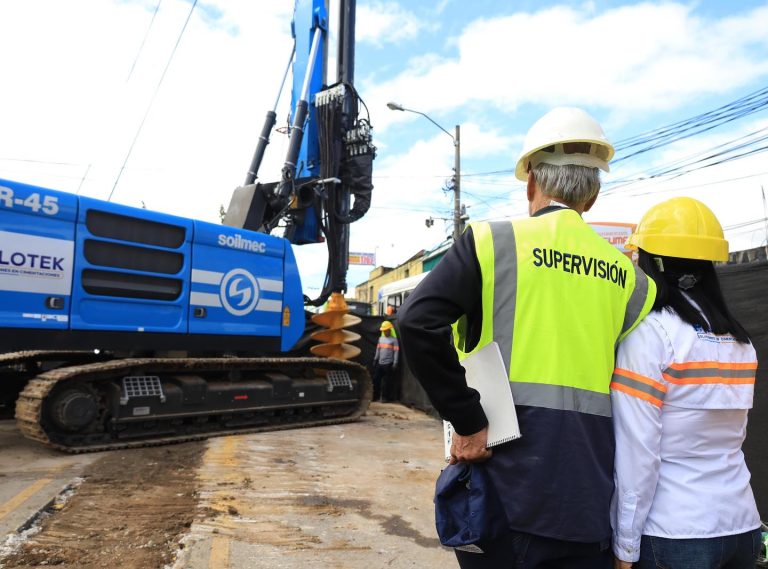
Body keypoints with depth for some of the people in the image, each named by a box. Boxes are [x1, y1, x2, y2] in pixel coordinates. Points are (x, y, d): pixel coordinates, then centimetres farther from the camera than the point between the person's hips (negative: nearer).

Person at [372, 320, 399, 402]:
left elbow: (396, 352, -8)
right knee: (376, 379, 7)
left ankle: (385, 397, 8)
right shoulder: (380, 338, 14)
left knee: (387, 381, -1)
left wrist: (395, 363, -13)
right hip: (380, 363, 6)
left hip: (388, 364, -6)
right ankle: (376, 396, 17)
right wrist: (375, 360, 16)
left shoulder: (394, 339, -4)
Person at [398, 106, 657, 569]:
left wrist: (468, 422, -15)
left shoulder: (492, 241, -7)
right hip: (589, 490, 3)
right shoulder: (626, 275, 5)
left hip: (506, 472, -2)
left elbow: (418, 323, -19)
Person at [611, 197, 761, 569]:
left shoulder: (650, 331, -16)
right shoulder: (740, 340, 4)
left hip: (675, 534, -6)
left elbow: (637, 450, -17)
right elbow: (735, 433, 12)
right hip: (742, 524, 6)